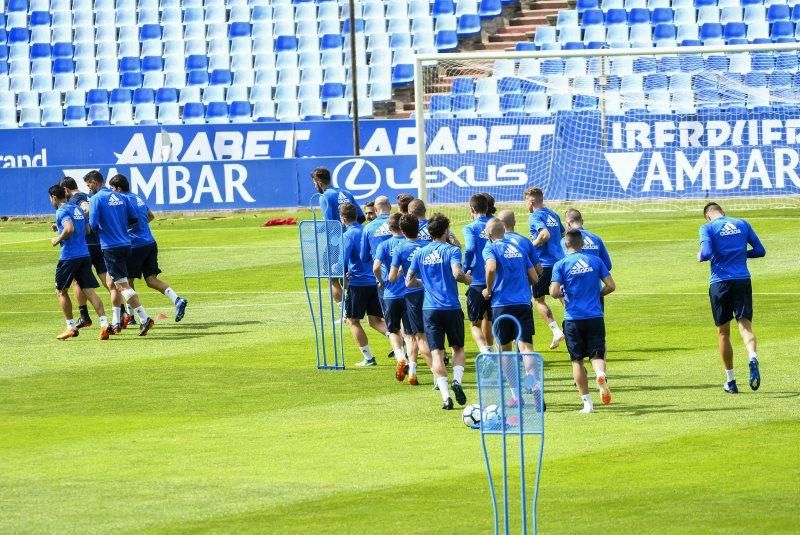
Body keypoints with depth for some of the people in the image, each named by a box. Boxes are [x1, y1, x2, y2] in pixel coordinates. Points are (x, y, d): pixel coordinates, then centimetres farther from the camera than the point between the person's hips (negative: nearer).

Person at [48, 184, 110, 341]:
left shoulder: (62, 211, -10)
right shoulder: (77, 209, 16)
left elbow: (69, 228, -26)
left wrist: (57, 240, -9)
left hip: (69, 256, -7)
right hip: (85, 255, 7)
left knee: (61, 291, 10)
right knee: (89, 291, 1)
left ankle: (71, 327, 8)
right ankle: (104, 323, -15)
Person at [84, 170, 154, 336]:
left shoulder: (96, 199, -10)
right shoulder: (120, 197, 10)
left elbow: (94, 225, -15)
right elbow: (134, 219, 9)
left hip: (110, 246, -7)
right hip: (125, 244, 7)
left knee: (122, 285, -6)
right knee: (111, 282, 18)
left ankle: (144, 318, -14)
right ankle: (115, 323, 19)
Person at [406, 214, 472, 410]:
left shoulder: (420, 253, 7)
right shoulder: (451, 250, -5)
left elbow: (409, 281, 9)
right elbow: (457, 273, -21)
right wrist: (468, 279, 0)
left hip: (430, 309, 2)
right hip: (452, 307, -2)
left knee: (437, 353, 1)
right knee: (458, 348, 16)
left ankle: (445, 395, -11)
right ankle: (457, 380, -9)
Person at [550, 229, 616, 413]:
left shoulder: (561, 265, -4)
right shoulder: (595, 261, 4)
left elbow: (554, 292, -12)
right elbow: (611, 286, 3)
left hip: (573, 319, -1)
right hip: (595, 317, 1)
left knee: (577, 360, 9)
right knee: (597, 355, 6)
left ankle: (587, 401, 7)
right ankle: (600, 373, -30)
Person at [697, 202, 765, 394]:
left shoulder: (708, 228, 0)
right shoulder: (743, 225, 11)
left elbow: (706, 253, -14)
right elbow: (760, 251, 11)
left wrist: (700, 257, 8)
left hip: (720, 283, -2)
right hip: (743, 281, 2)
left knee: (723, 332, 10)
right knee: (745, 325, -3)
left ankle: (731, 380, 12)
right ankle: (753, 357, -36)